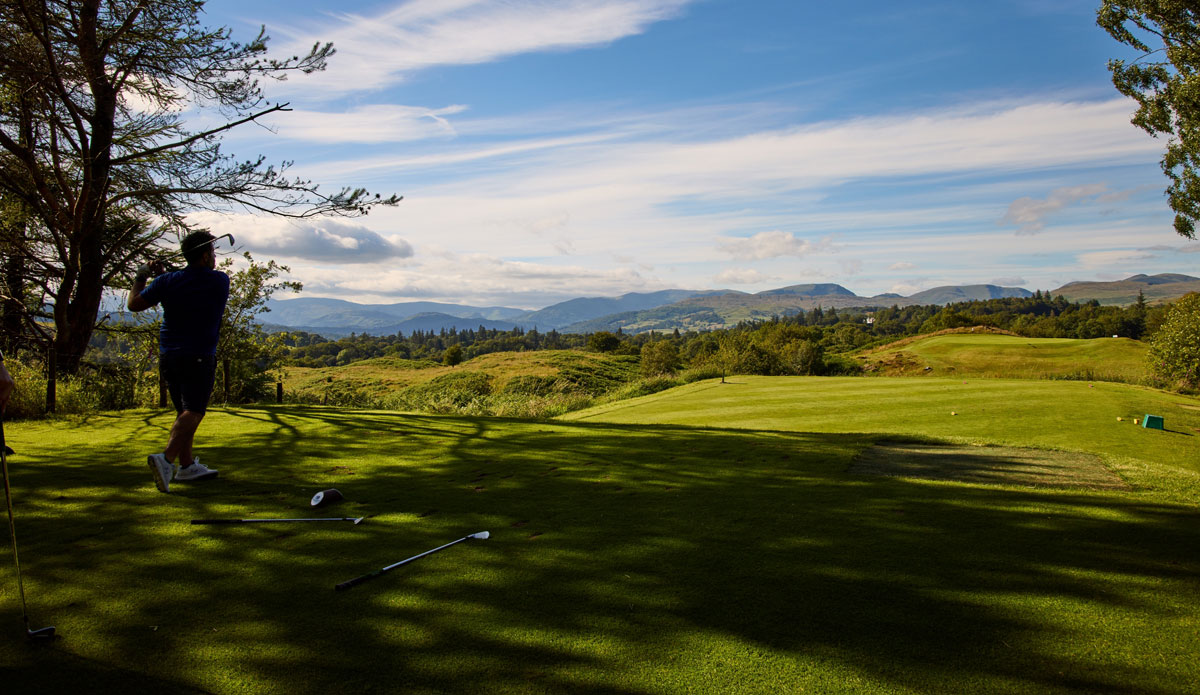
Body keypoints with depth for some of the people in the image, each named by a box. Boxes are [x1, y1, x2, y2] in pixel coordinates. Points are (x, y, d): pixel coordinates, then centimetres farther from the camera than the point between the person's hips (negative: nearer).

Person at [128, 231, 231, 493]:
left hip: (168, 356, 5)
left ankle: (187, 465, 20)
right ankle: (166, 459, -30)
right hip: (199, 357, -5)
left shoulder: (168, 281, 2)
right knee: (193, 413, -10)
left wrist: (140, 277, 19)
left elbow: (134, 304, 3)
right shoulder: (220, 281, -2)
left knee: (184, 412, 15)